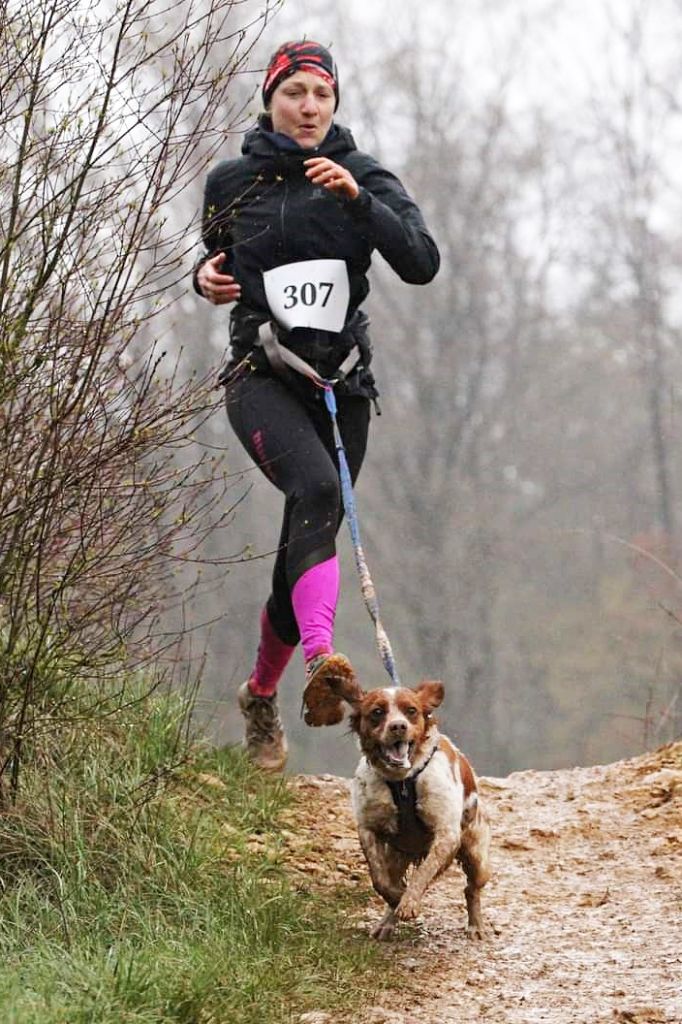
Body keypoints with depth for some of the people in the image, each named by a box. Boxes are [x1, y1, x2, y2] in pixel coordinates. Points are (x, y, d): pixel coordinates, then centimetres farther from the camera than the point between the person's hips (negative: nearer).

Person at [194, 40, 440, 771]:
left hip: (342, 382, 2)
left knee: (308, 545, 6)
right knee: (317, 487, -32)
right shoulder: (232, 182, 5)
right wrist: (207, 279, -1)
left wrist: (357, 199, -23)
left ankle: (260, 692, 30)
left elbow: (421, 264, -11)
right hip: (260, 375, -2)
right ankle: (320, 656, -49)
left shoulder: (363, 177, 3)